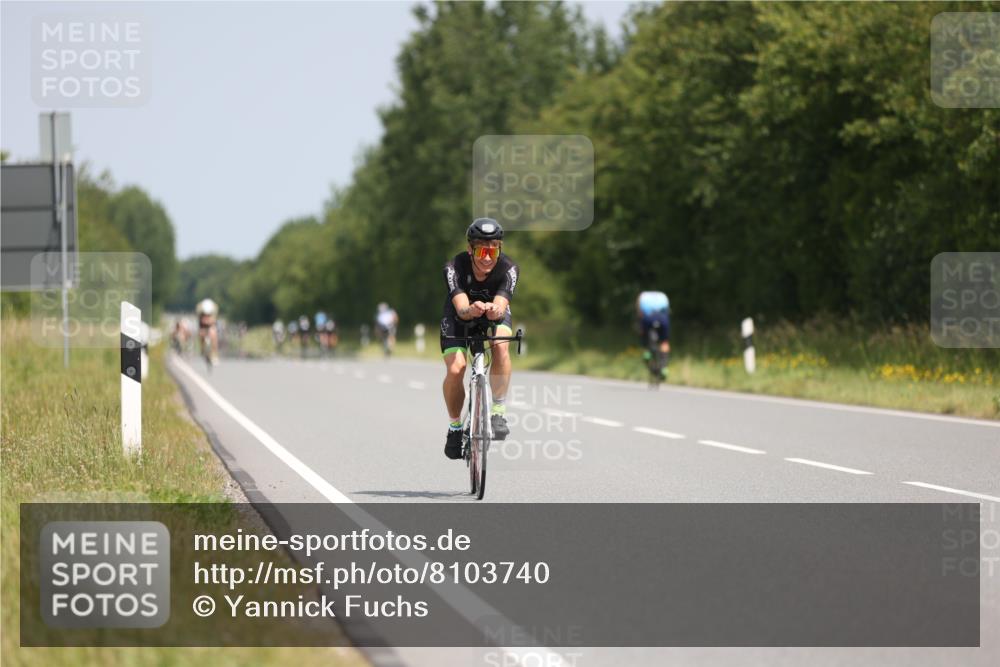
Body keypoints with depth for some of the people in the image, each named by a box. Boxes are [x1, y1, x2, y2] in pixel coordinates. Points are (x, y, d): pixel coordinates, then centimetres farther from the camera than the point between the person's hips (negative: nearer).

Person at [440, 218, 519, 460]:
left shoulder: (508, 269, -30)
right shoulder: (455, 267, -31)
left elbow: (501, 307, -42)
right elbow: (461, 309, -43)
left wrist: (494, 311, -67)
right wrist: (471, 310, -67)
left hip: (494, 315, 0)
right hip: (459, 317, 0)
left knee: (500, 346, -33)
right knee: (455, 369, -22)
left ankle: (498, 411, -20)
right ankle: (455, 426, 3)